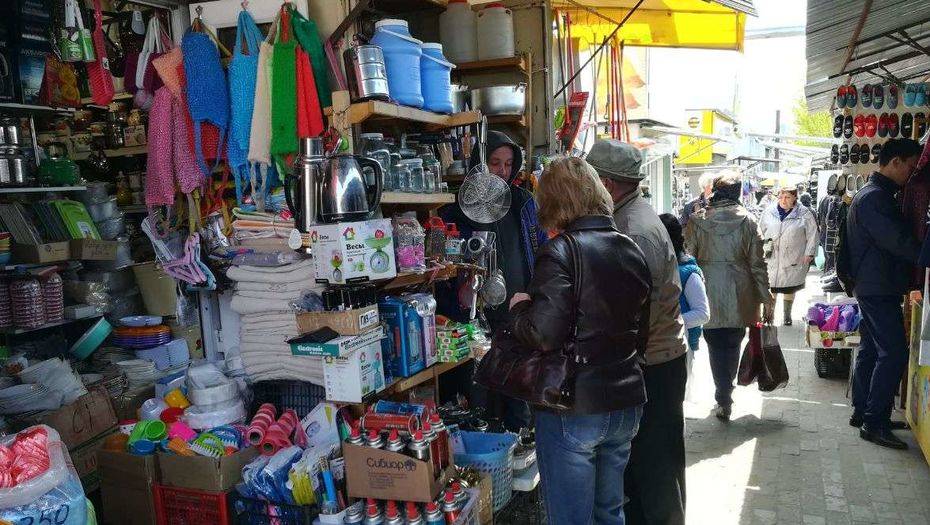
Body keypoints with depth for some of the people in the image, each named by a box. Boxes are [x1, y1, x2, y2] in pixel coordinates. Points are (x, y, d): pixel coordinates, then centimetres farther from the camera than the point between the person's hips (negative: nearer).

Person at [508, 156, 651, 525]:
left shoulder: (561, 252, -17)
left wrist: (519, 308, -5)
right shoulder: (632, 250, 7)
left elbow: (543, 335, -24)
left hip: (574, 409, -7)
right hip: (627, 402, 8)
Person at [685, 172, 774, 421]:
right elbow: (757, 263, -2)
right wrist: (766, 298, 5)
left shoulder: (697, 221, -3)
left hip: (709, 297, -1)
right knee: (733, 345, 15)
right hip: (739, 297, 1)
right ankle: (725, 396, 28)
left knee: (716, 346, 8)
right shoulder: (747, 221, -3)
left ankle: (724, 400, 7)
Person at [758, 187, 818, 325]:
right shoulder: (768, 212, 4)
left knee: (789, 289, 12)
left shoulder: (804, 214, -1)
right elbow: (760, 232, 14)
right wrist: (763, 248, 8)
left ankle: (787, 315, 27)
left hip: (793, 261, -1)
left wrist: (809, 253, -2)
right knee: (770, 288, -1)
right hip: (771, 259, 1)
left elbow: (812, 235, 2)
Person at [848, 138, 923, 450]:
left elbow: (897, 235, 18)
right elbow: (898, 241, -22)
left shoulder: (876, 194, 17)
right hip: (879, 288, -11)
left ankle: (861, 411, 23)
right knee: (893, 352, -9)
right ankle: (874, 422, -5)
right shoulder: (874, 197, -16)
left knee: (870, 349, 15)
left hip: (871, 286, 11)